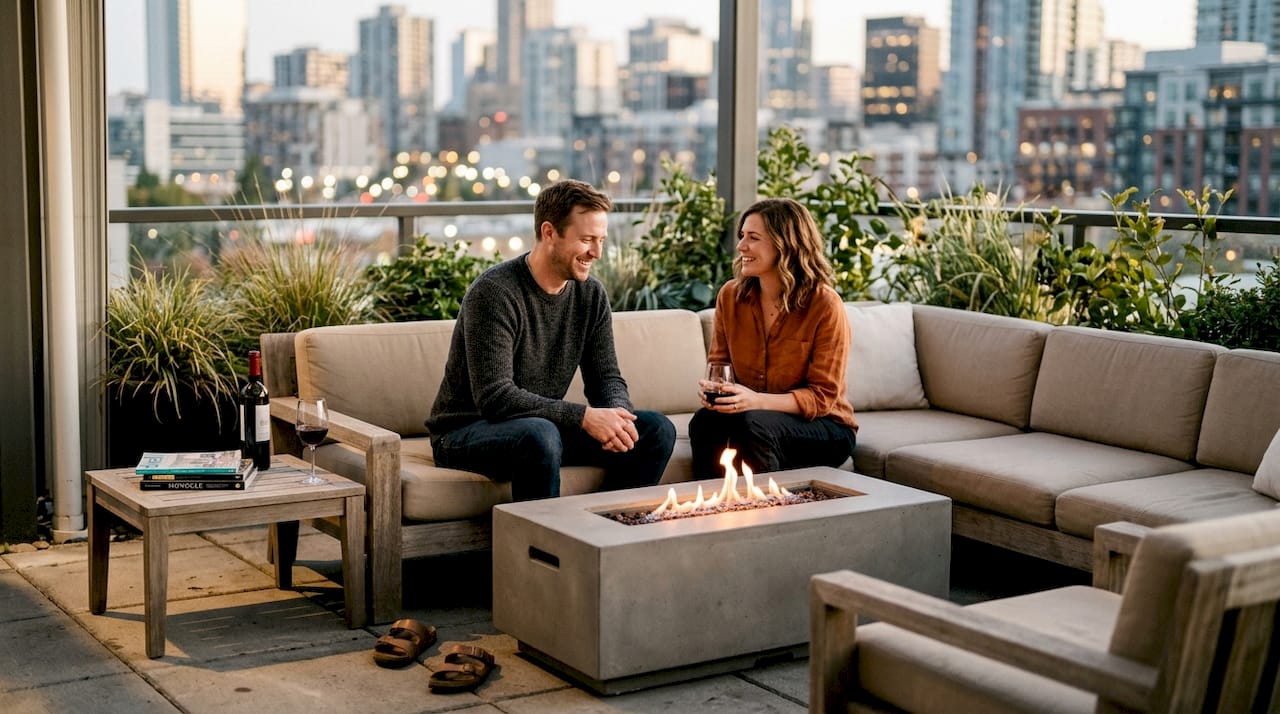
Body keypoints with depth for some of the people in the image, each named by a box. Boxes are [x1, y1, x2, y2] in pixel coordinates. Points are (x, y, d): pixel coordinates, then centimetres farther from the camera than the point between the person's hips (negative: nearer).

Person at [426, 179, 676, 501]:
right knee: (539, 434, -39)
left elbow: (607, 377, 3)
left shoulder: (591, 294, 1)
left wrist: (617, 414, -21)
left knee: (656, 429, -6)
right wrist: (583, 416, -33)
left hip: (543, 426, 7)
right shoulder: (494, 293, -21)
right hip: (464, 433, -7)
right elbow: (494, 398, -28)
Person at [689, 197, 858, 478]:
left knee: (752, 423, -34)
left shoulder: (825, 305, -13)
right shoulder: (730, 295, 1)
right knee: (705, 421, -29)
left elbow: (822, 397, -14)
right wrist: (711, 388, -16)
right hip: (749, 414, 3)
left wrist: (758, 401, -30)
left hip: (823, 427, -3)